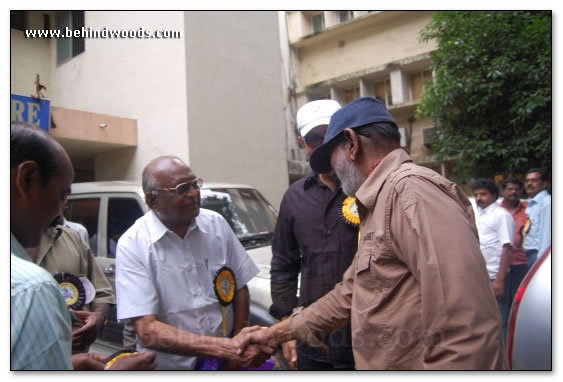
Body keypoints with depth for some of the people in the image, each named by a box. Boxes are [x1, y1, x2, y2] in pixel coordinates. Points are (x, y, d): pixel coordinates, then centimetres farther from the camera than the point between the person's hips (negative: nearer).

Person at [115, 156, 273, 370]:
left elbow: (240, 287, 4)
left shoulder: (216, 223, -4)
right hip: (171, 367, -2)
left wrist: (236, 351, -4)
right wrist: (224, 347, -27)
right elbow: (147, 331, -19)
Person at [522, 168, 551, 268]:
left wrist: (541, 259, -20)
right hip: (530, 253, 9)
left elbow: (546, 234, -18)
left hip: (538, 253, -9)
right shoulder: (531, 203, 16)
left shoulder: (547, 202, -12)